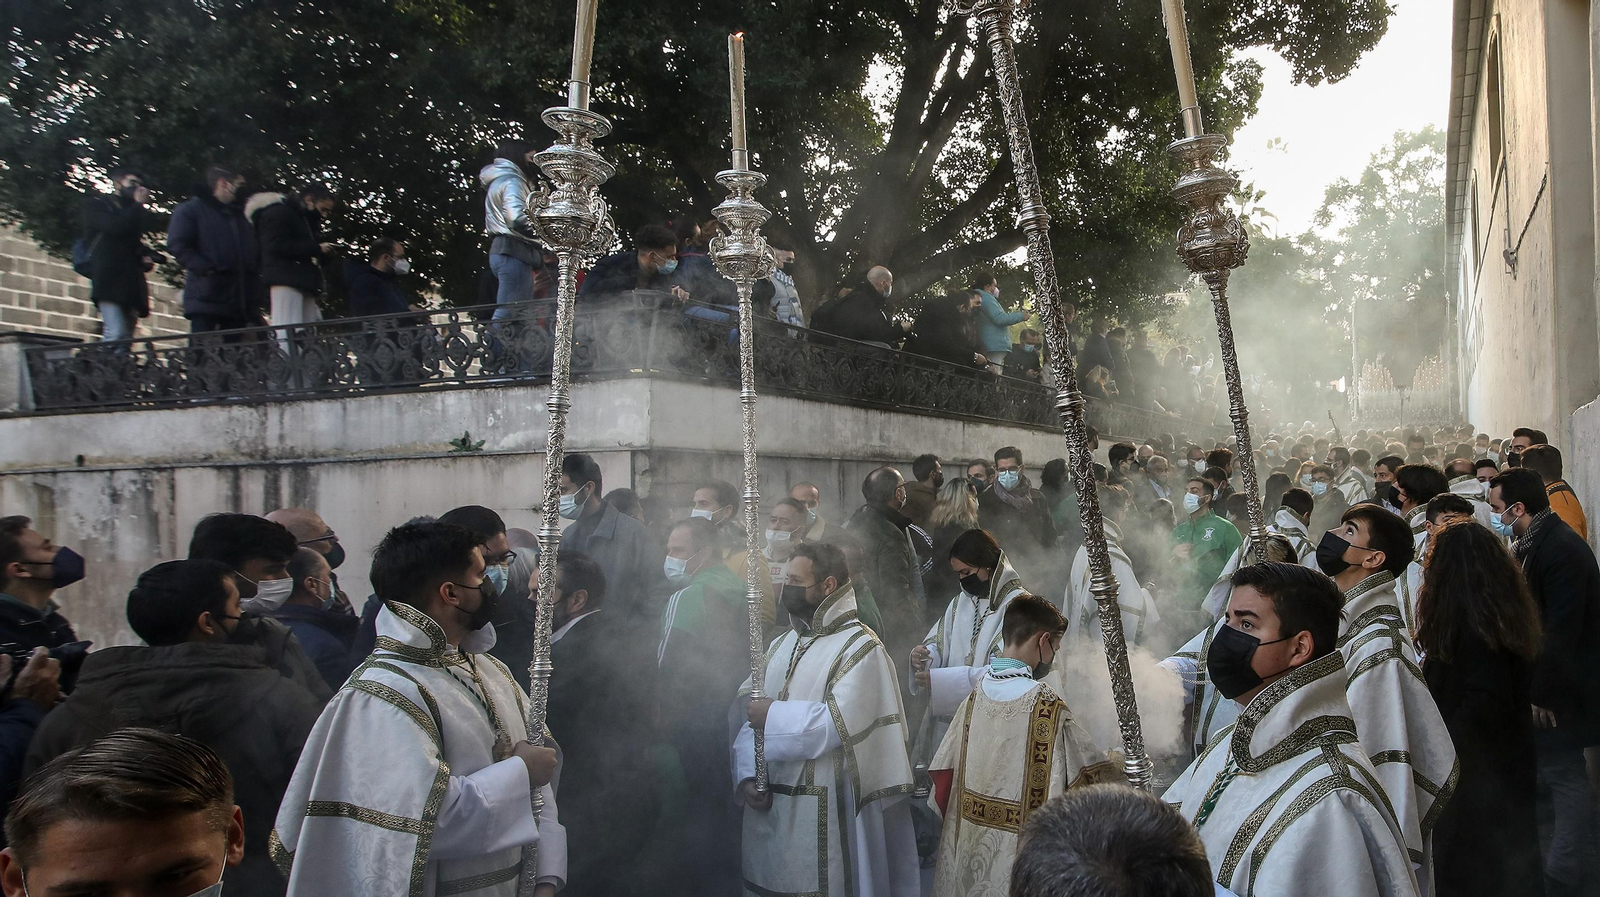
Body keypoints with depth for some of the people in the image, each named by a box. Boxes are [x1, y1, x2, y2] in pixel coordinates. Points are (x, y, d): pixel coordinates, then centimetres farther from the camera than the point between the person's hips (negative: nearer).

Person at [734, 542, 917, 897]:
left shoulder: (860, 649, -9)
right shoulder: (781, 645, 12)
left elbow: (838, 724, -21)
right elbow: (751, 718, 8)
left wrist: (773, 716, -12)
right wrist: (747, 776, -7)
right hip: (766, 807, 6)